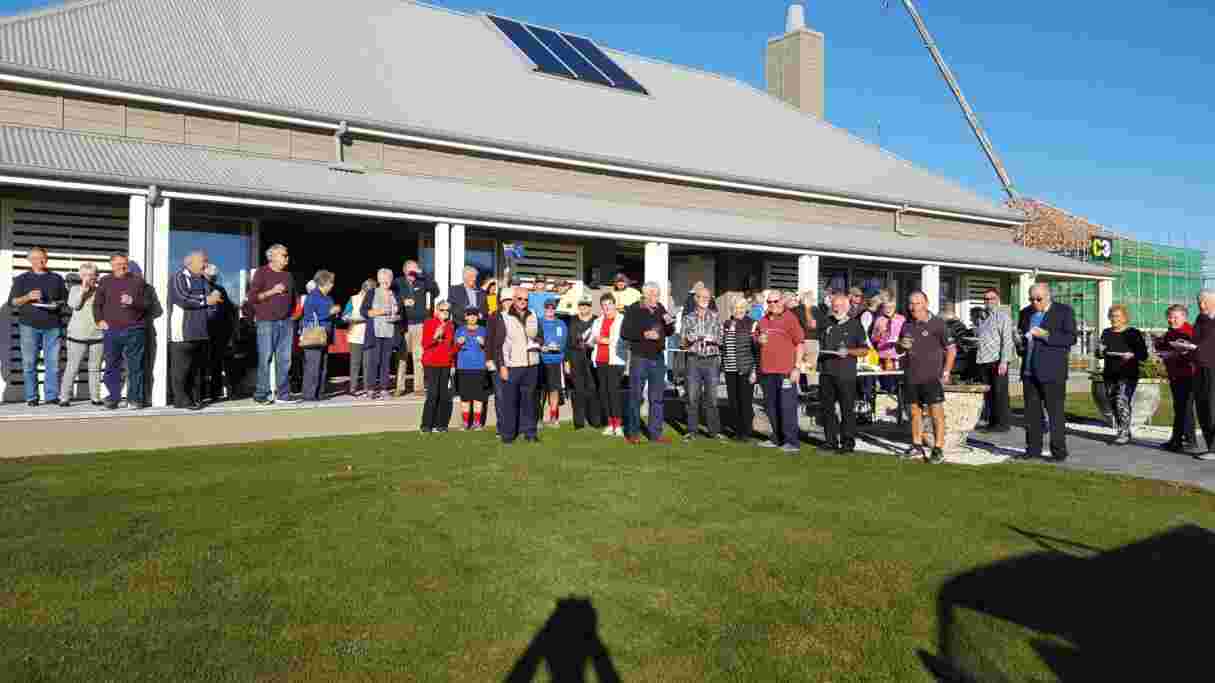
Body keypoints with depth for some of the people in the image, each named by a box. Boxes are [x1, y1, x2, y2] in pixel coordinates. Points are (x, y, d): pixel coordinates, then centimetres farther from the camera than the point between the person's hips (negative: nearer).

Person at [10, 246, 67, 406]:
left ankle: (52, 396, 1)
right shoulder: (21, 279, 12)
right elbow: (14, 301, 7)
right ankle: (31, 397, 1)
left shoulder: (56, 278, 17)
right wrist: (27, 297, -13)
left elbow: (65, 299, 17)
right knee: (29, 363, -2)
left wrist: (57, 304, -5)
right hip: (29, 325, -1)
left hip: (52, 325, 1)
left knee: (53, 362, -3)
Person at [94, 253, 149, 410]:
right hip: (111, 331, 2)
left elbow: (146, 304, 4)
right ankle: (113, 398, 13)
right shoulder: (105, 282, 13)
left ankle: (135, 399, 5)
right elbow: (97, 304, 14)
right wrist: (99, 320, 1)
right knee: (112, 366, 5)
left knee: (135, 366, -1)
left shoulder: (138, 281, 8)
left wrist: (132, 301, -13)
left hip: (134, 331, -2)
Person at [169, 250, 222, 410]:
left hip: (201, 331, 8)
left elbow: (212, 299, 24)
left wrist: (214, 297, 2)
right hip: (183, 332, -8)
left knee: (197, 367, 9)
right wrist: (206, 300, -9)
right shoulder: (179, 277, -3)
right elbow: (183, 300, -16)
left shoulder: (203, 279, 22)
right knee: (181, 367, -6)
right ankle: (181, 400, -2)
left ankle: (195, 398, 14)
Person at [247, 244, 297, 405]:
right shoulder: (261, 273, 1)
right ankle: (261, 394, 0)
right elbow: (252, 297, -7)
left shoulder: (288, 275, 17)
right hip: (267, 322, -5)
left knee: (284, 359, 3)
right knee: (265, 359, -6)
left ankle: (283, 394, 7)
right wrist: (273, 291, -14)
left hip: (286, 322, 5)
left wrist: (293, 315, 16)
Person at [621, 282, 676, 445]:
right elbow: (624, 333, -11)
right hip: (639, 358, -5)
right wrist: (643, 334, -20)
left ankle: (656, 433, 15)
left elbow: (669, 333, 17)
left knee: (657, 398, 8)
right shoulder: (633, 310, -5)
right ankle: (633, 433, 12)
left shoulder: (661, 309, 10)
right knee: (635, 396, 2)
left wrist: (669, 323, -4)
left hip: (658, 358, 5)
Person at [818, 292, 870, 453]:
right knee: (826, 408, 8)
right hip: (826, 372, 4)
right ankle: (831, 441, 19)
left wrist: (848, 351, -12)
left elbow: (865, 350, -1)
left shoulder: (855, 325, 2)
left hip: (846, 374, -4)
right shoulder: (827, 323, 14)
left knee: (847, 409, 0)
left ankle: (848, 442, 8)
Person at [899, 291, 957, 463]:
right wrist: (901, 345, -2)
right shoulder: (907, 325, 11)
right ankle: (917, 446, 22)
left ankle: (938, 449, 0)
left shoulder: (937, 323, -5)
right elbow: (899, 349, 22)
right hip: (912, 377, 6)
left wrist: (945, 373, -8)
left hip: (932, 377, -6)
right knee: (915, 411, 12)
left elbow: (952, 349, -3)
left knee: (936, 413, -5)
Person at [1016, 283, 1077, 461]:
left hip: (1052, 371, -5)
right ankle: (1033, 449, 14)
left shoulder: (1064, 311, -1)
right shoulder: (1025, 313, 15)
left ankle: (1059, 451, 3)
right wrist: (1020, 342, 0)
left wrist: (1046, 335, -18)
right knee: (1031, 411, 7)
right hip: (1029, 371, 5)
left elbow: (1071, 338, -8)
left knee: (1055, 411, -3)